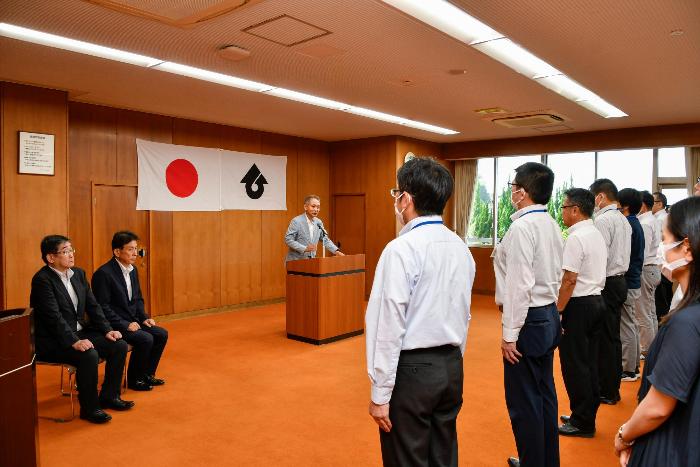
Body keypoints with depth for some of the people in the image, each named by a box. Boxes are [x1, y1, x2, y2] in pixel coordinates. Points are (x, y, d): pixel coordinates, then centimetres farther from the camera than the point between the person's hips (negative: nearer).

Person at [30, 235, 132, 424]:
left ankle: (109, 396, 10)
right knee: (90, 355, -31)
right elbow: (54, 316, -23)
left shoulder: (78, 273, 8)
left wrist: (107, 330, -4)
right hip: (52, 341, -8)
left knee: (119, 345, -6)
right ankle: (89, 408, -12)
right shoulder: (42, 279, -15)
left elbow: (92, 306, 8)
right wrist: (74, 342, -30)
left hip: (79, 332, 8)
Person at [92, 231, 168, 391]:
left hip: (132, 321, 9)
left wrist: (144, 317, 2)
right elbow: (102, 307, -20)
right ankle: (134, 379, -2)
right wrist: (125, 325, -22)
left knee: (161, 334, -3)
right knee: (145, 339, -24)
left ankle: (147, 374, 12)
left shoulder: (133, 270, 8)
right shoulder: (103, 273, -18)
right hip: (113, 325, -8)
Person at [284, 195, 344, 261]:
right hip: (295, 261, -5)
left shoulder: (318, 222, 6)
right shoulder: (296, 221, -11)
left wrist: (336, 251, -1)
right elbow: (288, 239, -15)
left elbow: (325, 240, 13)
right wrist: (305, 248, -24)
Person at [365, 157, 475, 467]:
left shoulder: (402, 249, -18)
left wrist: (380, 393, -12)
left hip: (411, 370, -7)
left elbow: (390, 326, -19)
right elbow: (464, 316, 11)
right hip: (452, 366, 7)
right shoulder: (461, 247, 5)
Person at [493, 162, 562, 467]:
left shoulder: (522, 227, -19)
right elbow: (555, 275, 14)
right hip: (549, 316, 10)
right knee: (545, 395, 20)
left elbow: (519, 285, -23)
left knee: (523, 401, 2)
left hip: (528, 320, -10)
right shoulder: (551, 225, 9)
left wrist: (510, 334, -18)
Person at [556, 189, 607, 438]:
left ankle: (582, 422, 11)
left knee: (575, 364, 1)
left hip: (579, 305, -10)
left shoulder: (576, 238, -18)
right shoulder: (597, 234, 12)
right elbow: (595, 273, 15)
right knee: (589, 362, 16)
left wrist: (558, 310, -15)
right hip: (597, 301, 10)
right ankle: (587, 415, 28)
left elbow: (570, 280, -21)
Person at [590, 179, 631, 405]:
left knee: (605, 339, -1)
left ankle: (607, 392, 9)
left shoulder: (603, 220, -16)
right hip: (619, 281, 9)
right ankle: (613, 388, 27)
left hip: (606, 284, -9)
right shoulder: (623, 220, 14)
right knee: (613, 337, 16)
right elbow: (621, 254, 14)